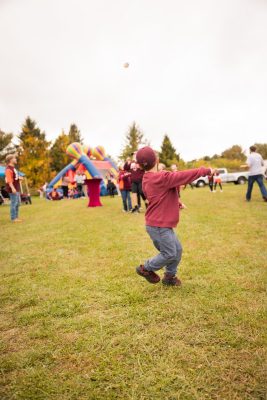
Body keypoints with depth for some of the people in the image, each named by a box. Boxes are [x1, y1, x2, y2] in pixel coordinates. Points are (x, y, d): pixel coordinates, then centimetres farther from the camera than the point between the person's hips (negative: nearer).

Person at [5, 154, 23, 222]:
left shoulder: (13, 167, 16)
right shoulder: (8, 169, -15)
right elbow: (9, 180, -24)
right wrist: (12, 188, -30)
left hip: (16, 189, 10)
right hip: (13, 189, -10)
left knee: (17, 203, 16)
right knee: (14, 203, -5)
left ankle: (16, 217, 25)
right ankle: (13, 218, 2)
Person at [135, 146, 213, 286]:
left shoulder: (147, 180, 7)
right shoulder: (162, 178, -22)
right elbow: (185, 175, -18)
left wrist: (176, 203, 13)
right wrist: (205, 171, -6)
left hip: (158, 223, 9)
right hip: (159, 225, -9)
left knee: (177, 250, 15)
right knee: (170, 254, 2)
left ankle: (169, 276, 27)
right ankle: (145, 268, 18)